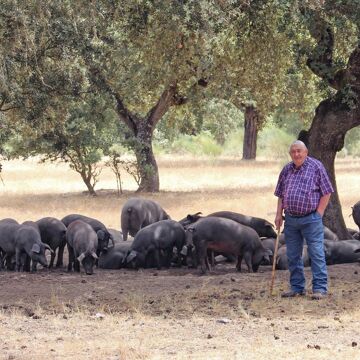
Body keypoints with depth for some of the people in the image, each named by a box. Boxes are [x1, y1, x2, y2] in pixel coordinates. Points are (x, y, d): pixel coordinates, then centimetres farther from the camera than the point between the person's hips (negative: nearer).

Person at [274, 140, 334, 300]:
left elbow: (326, 192, -4)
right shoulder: (286, 170, 12)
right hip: (291, 219, 5)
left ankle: (320, 288, -4)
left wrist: (318, 213, -8)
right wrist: (279, 214, 8)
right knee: (293, 256, 9)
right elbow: (281, 195, 18)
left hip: (311, 219, -5)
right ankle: (297, 288, 19)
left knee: (317, 253, -6)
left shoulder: (316, 167, -3)